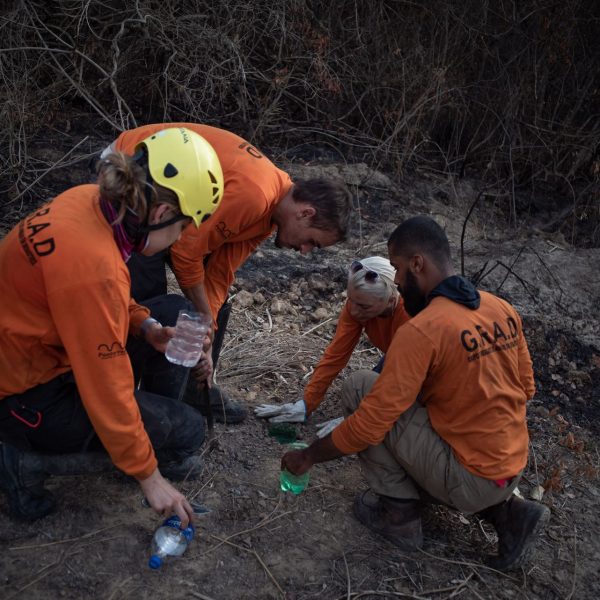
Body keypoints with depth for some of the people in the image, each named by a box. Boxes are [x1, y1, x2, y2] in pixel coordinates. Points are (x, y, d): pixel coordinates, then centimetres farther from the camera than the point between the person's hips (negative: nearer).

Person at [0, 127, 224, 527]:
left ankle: (157, 426, 19)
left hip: (41, 346, 9)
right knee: (186, 430, -5)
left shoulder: (92, 200, -9)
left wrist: (147, 327, -7)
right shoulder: (93, 265, -34)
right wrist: (149, 476, -14)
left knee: (176, 312, 8)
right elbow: (107, 387, -26)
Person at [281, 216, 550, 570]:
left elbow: (368, 425, -20)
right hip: (511, 470, 8)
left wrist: (309, 456, -5)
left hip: (470, 479, -8)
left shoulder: (423, 329, -22)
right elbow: (525, 389, 13)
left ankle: (399, 514, 6)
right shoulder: (504, 309, 1)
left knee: (358, 388, -6)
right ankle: (508, 512, 14)